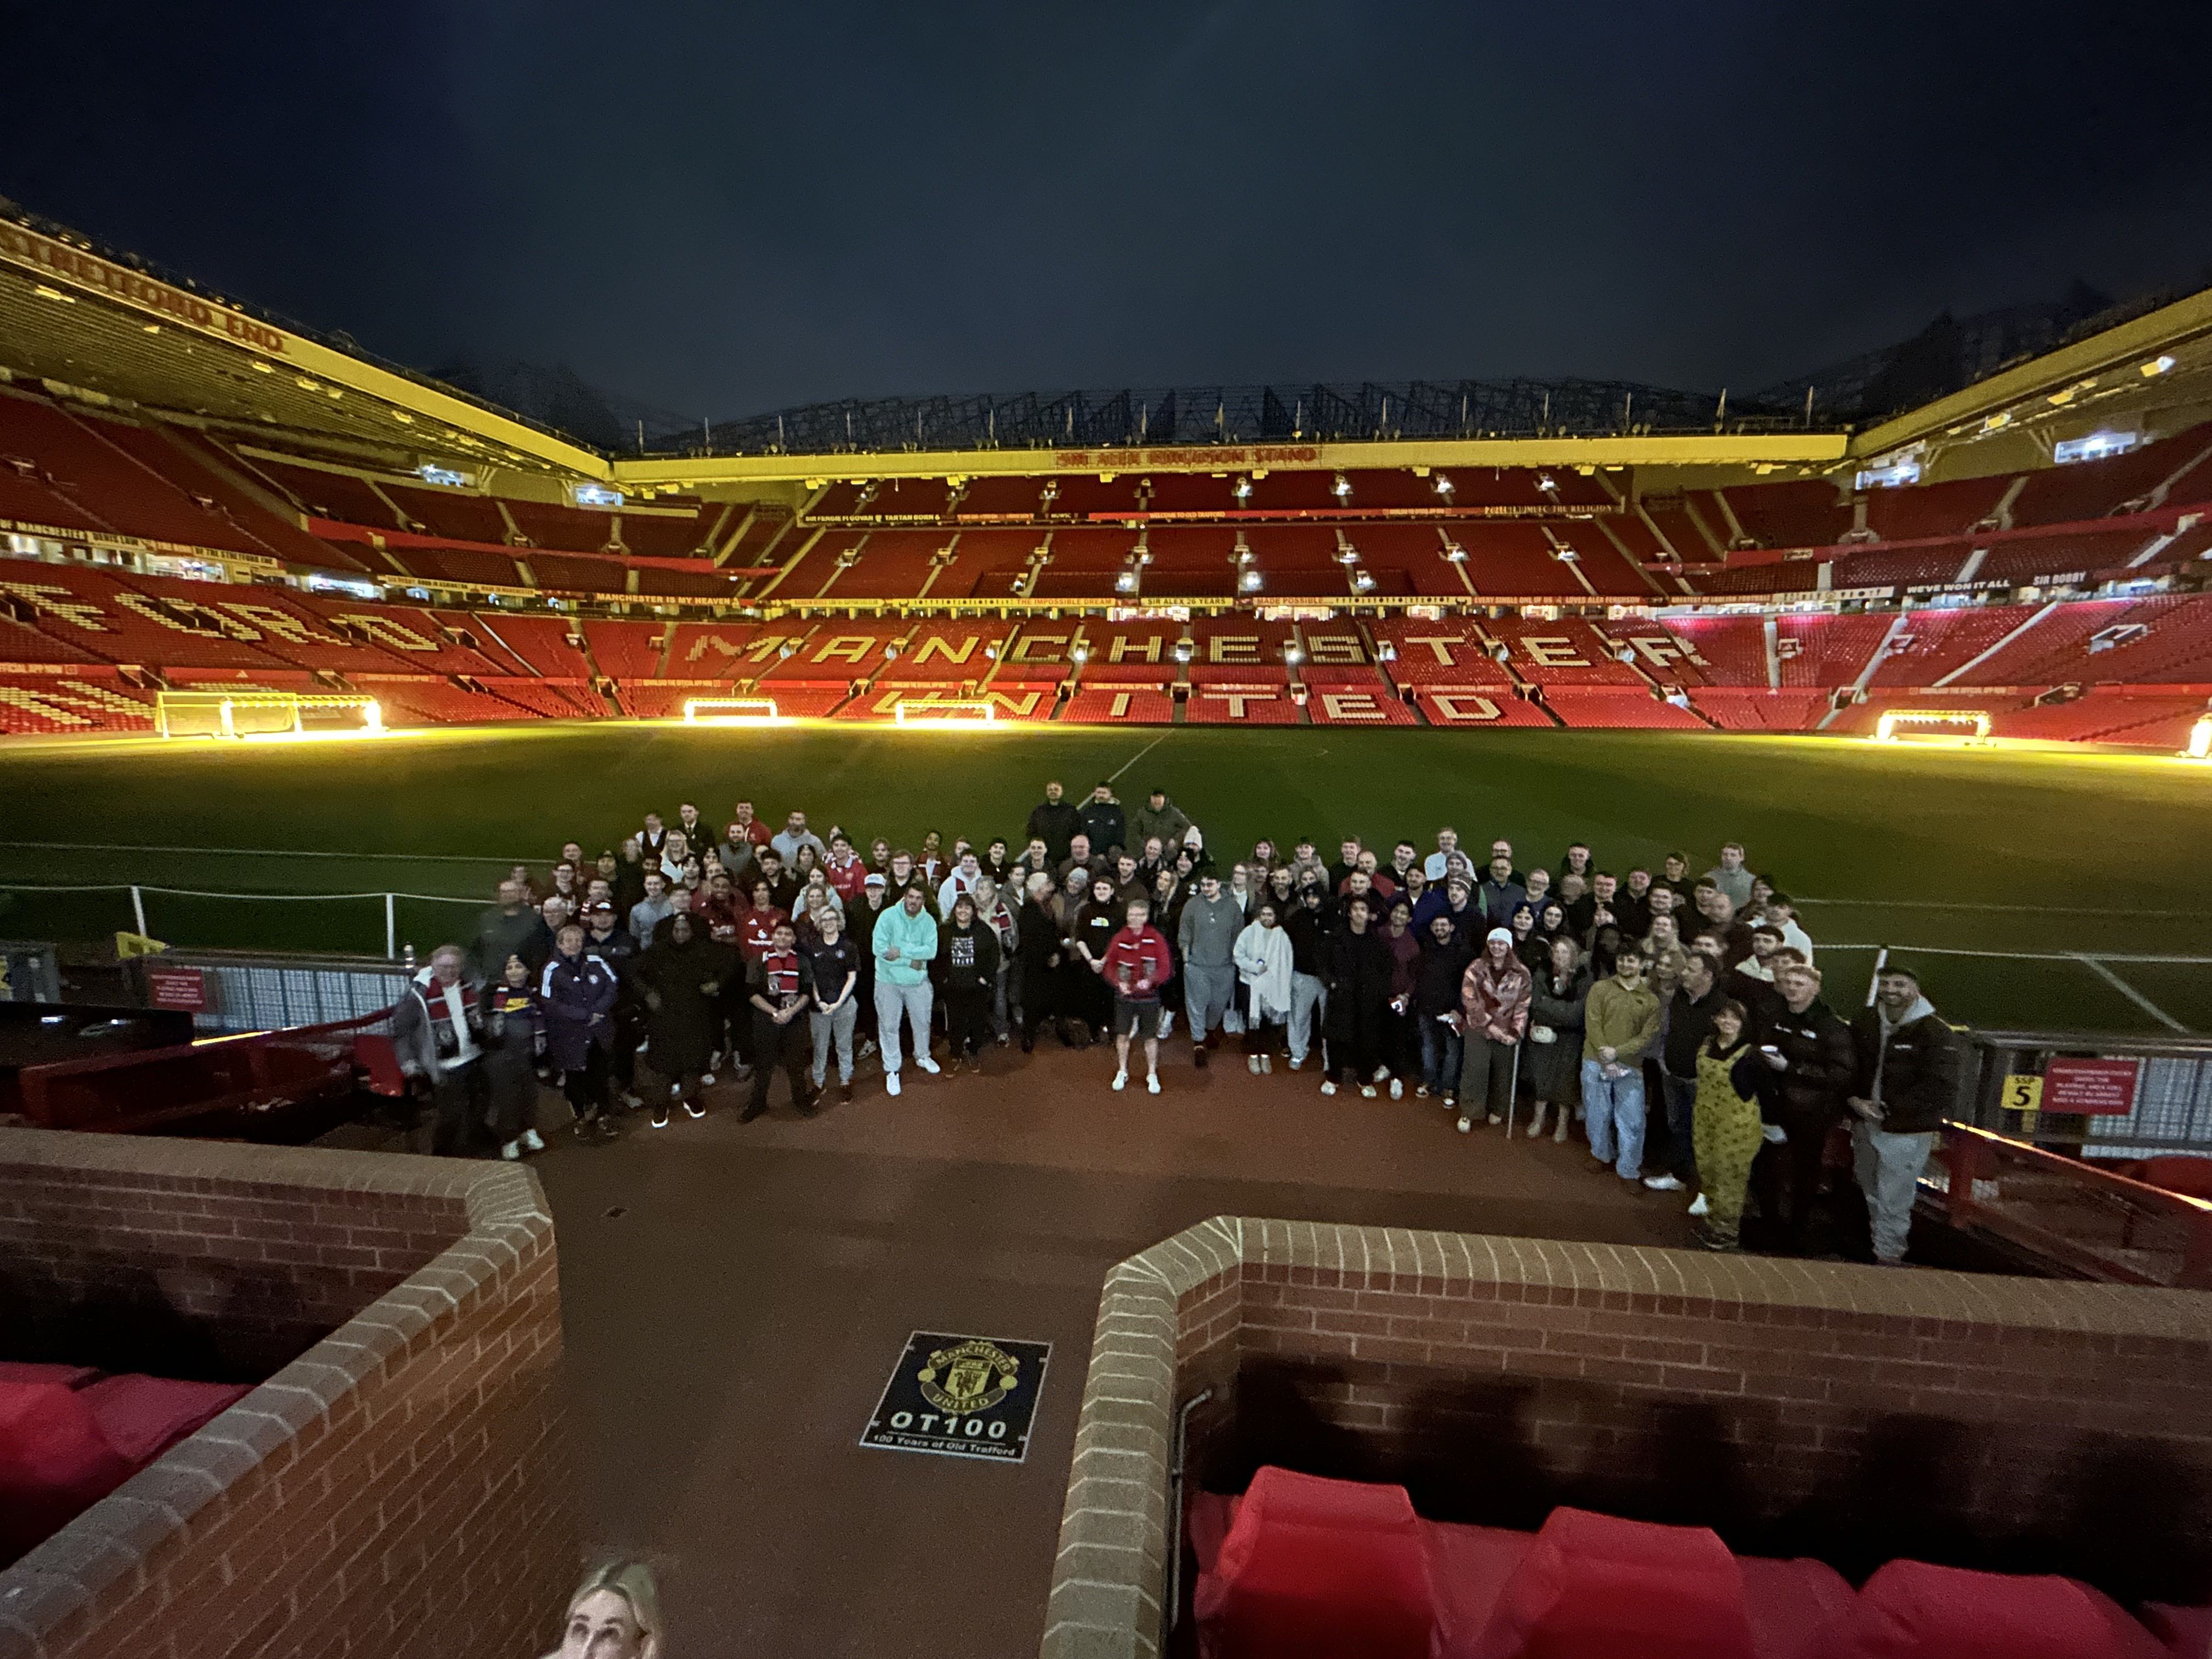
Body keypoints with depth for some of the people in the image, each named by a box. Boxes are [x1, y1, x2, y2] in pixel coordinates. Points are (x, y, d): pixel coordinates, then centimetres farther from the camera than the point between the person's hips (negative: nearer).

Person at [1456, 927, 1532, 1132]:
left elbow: (1523, 1005, -2)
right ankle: (1467, 1113, 5)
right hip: (1478, 1028, -1)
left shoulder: (1521, 973, 0)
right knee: (1475, 1069, -7)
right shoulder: (1476, 968, -3)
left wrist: (1516, 1032, -13)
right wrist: (1491, 1026, -13)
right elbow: (1469, 1000, -8)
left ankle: (1496, 1110, 29)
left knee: (1503, 1072, 8)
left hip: (1507, 1032, 1)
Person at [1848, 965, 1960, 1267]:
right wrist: (1854, 1100, -6)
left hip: (1907, 1132, -5)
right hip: (1865, 1125, 6)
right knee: (1871, 1194, 18)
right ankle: (1874, 1247, 34)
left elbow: (1941, 1091, -17)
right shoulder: (1865, 1022, 4)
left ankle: (1889, 1256, 14)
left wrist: (1887, 1110, -16)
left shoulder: (1936, 1032, -13)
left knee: (1893, 1202, 0)